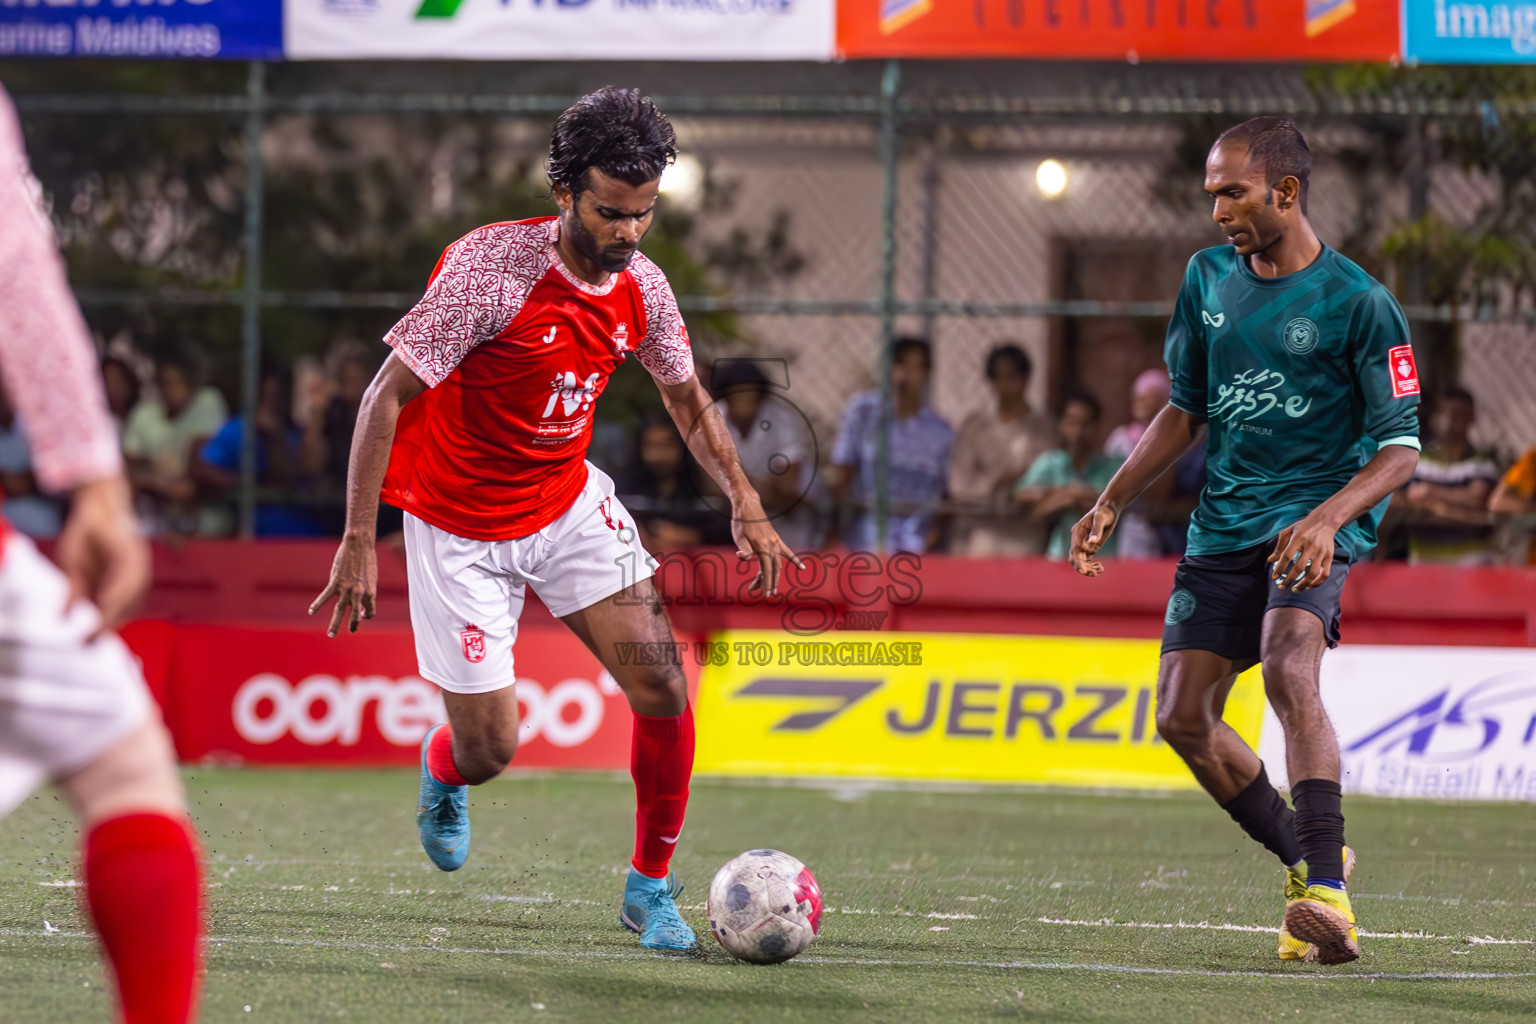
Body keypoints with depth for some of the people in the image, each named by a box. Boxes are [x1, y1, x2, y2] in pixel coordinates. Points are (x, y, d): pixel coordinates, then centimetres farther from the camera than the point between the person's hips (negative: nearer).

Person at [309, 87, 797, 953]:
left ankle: (650, 885, 6)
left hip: (570, 504, 5)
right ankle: (443, 771, 37)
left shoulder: (642, 287, -8)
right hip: (459, 525, -5)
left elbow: (687, 397, 11)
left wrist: (745, 503, -3)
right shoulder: (490, 268, -26)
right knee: (489, 750, -2)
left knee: (663, 690, -11)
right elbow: (388, 395, -21)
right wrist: (359, 541, -24)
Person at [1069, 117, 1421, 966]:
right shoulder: (1208, 279, 8)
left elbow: (1400, 449, -10)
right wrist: (1111, 502, 11)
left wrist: (1327, 519, -27)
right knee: (1182, 716, 0)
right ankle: (1307, 859, 20)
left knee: (1288, 672, -31)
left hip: (1314, 521, -7)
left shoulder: (1357, 303, -10)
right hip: (1223, 522, 7)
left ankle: (1328, 892, -34)